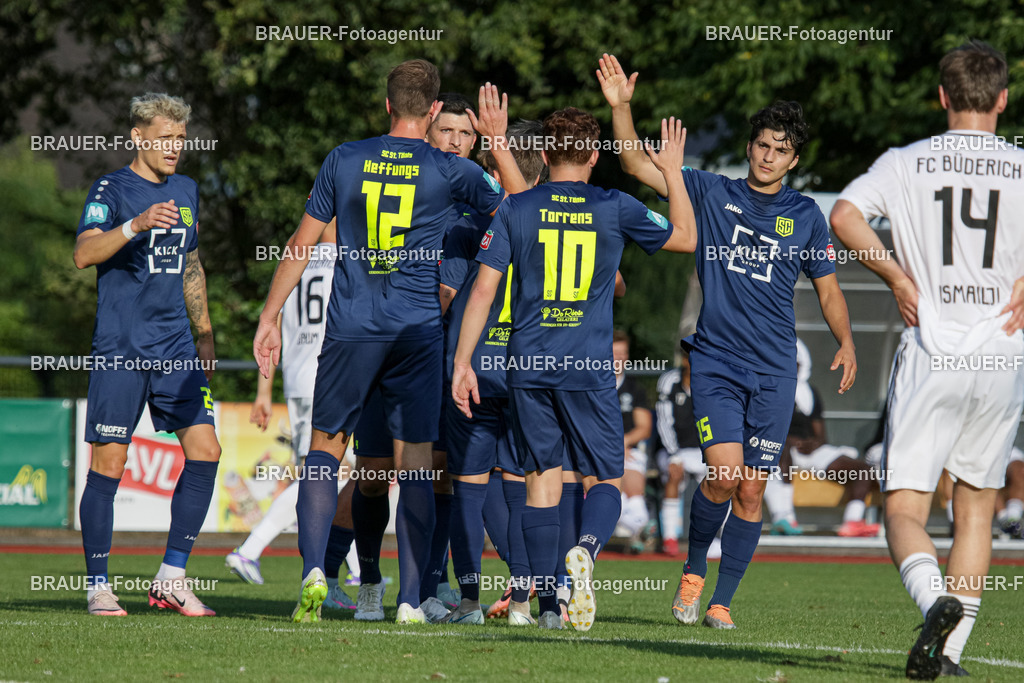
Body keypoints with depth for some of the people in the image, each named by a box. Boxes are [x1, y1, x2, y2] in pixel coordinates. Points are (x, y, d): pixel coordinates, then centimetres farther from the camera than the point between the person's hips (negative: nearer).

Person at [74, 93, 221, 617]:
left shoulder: (186, 191, 15)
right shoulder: (111, 190, -5)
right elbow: (83, 254, -22)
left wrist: (205, 333, 25)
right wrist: (136, 225, -36)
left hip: (175, 348, 6)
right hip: (120, 350, -6)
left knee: (205, 450, -6)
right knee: (109, 462, -5)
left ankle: (171, 578, 1)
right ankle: (98, 586, 4)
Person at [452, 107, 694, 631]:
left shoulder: (516, 209, 1)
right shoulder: (615, 209, 0)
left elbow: (484, 288, -2)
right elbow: (683, 238, 16)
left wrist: (462, 360, 2)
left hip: (528, 368, 1)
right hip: (589, 371, -1)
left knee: (542, 481, 8)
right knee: (604, 479, 8)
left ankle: (547, 604, 3)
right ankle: (585, 550, -24)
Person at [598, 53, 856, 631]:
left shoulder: (805, 215, 8)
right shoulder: (711, 193, 5)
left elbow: (828, 286, 13)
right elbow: (639, 165, 0)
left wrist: (847, 342, -2)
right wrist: (621, 107, -13)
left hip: (775, 370, 2)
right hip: (715, 360, -2)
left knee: (751, 492, 0)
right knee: (725, 474, -17)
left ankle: (722, 601, 12)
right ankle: (694, 568, 9)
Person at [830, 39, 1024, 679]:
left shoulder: (906, 163, 3)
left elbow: (844, 215, -13)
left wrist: (898, 276, -3)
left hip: (929, 357, -1)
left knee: (905, 510, -1)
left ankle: (937, 600, -30)